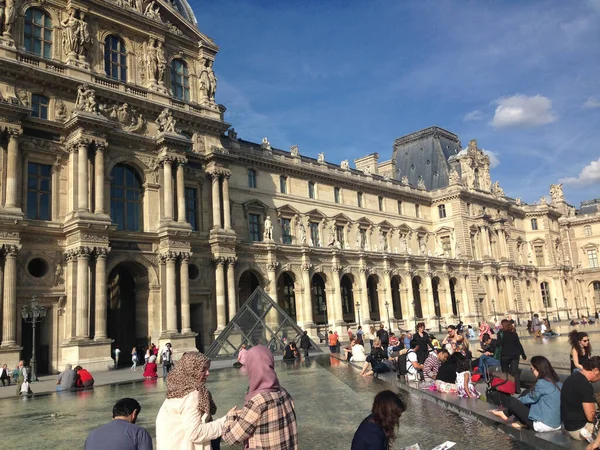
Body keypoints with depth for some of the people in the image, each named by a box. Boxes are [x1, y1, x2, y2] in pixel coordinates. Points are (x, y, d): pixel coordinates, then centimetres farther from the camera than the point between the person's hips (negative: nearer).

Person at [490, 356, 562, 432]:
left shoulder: (542, 383, -19)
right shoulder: (558, 382, 4)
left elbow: (530, 398, -3)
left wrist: (518, 400, 16)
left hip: (544, 425, -8)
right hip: (557, 424, 8)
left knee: (512, 401, -2)